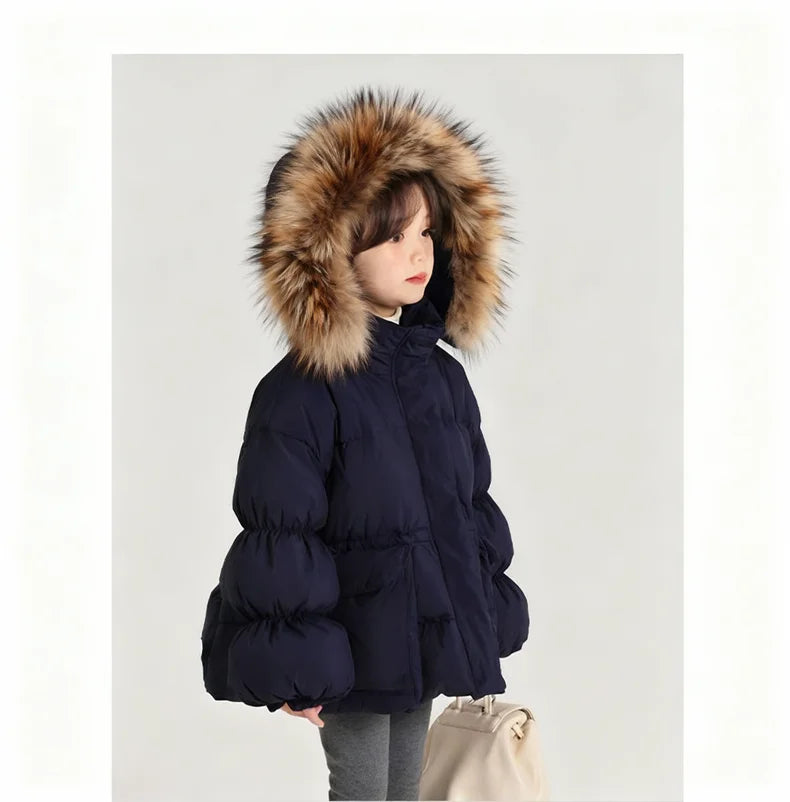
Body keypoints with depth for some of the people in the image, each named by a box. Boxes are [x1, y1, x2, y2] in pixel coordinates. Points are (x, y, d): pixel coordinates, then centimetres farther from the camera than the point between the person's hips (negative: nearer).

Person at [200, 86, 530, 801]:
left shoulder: (443, 374, 4)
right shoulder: (301, 391, -17)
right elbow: (278, 538, -16)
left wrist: (485, 619, 14)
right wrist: (292, 670, -15)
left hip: (429, 634, 7)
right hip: (355, 652, -6)